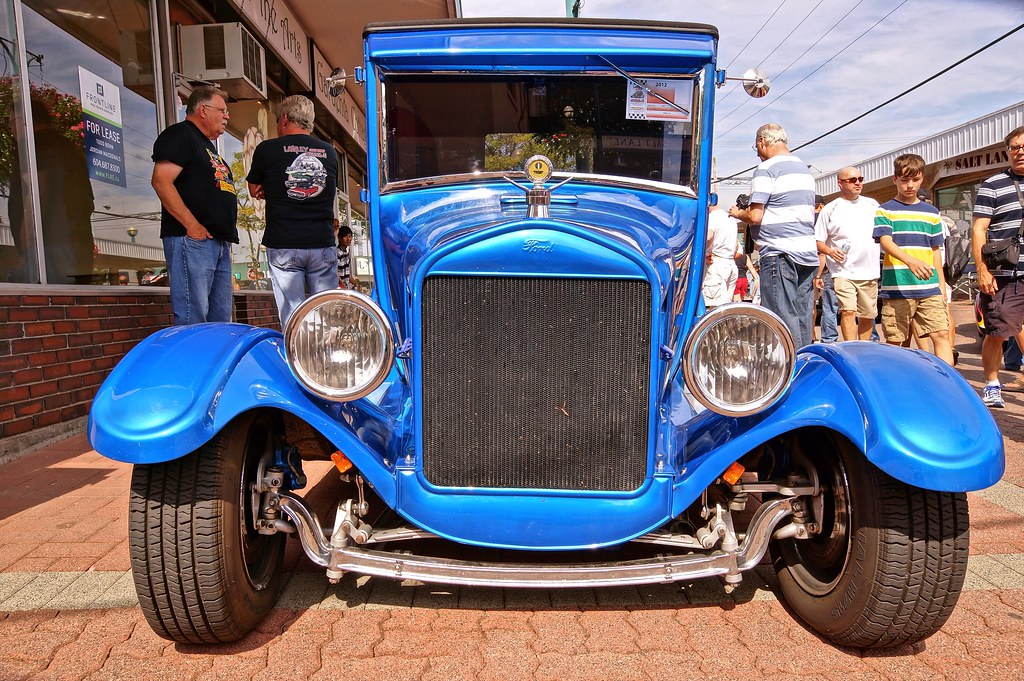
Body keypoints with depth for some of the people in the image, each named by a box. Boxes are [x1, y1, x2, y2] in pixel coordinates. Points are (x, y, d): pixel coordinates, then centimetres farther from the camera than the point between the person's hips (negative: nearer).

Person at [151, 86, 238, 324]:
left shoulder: (208, 145, 28)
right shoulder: (179, 135, -1)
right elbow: (161, 181, -14)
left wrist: (227, 236, 20)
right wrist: (192, 224, -21)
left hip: (220, 243, 10)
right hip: (192, 240, -9)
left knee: (220, 319, 9)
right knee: (192, 319, -13)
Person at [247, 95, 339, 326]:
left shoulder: (267, 149, 1)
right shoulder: (329, 152, 8)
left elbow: (254, 190, 13)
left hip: (283, 245, -2)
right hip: (323, 244, 2)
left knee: (293, 319, 0)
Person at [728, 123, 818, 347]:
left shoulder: (767, 169, -7)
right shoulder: (804, 168, 20)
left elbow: (755, 216, -15)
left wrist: (737, 213, 6)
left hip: (780, 254, -8)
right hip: (808, 252, 8)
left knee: (784, 319, -6)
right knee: (803, 317, 11)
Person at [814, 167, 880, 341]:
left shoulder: (872, 204, 14)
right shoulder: (830, 209, 2)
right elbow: (818, 241, 0)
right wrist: (830, 251, -18)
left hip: (870, 271, 4)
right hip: (843, 271, -4)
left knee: (868, 315, 10)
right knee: (848, 311, -17)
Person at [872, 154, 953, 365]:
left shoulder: (931, 213, 16)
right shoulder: (885, 211, 4)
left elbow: (935, 251, 19)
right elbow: (886, 242, -12)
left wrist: (942, 285, 13)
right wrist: (910, 261, -29)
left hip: (929, 288, 3)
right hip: (896, 289, -3)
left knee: (942, 334, -8)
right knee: (897, 341, 1)